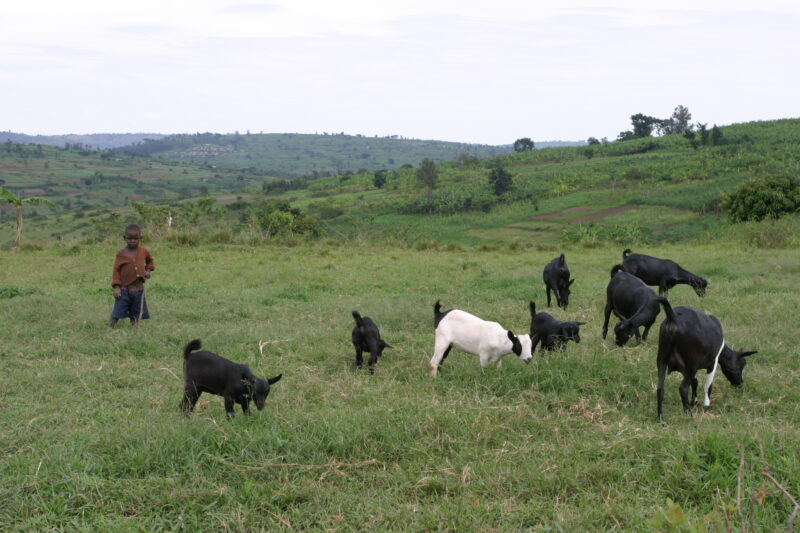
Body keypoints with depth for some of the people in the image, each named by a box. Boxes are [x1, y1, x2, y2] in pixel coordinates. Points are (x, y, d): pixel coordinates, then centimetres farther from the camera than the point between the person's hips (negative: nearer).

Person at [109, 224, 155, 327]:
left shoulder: (143, 251, 5)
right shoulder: (121, 254, -4)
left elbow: (150, 260, 28)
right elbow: (116, 271, -5)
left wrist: (148, 270, 11)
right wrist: (116, 287, -12)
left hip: (138, 290, 3)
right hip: (124, 290, -3)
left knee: (136, 316, 9)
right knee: (116, 315, -6)